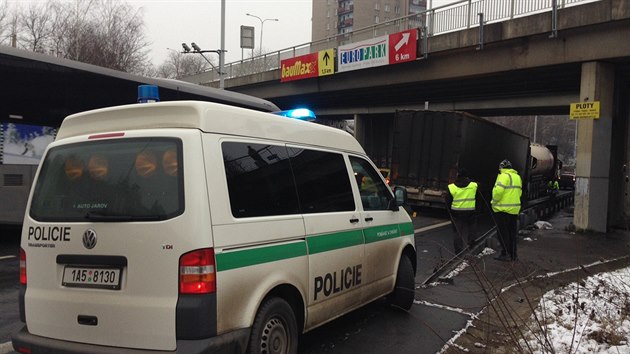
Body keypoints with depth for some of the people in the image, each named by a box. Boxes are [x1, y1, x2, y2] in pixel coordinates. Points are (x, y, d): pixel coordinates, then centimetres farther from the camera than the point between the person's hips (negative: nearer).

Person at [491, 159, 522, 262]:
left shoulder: (504, 176, -13)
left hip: (502, 209, -8)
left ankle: (505, 254, -2)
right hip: (514, 209, 8)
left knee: (503, 232, -2)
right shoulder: (517, 177, 15)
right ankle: (513, 254, 18)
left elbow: (498, 191, -22)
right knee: (512, 232, 13)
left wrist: (495, 201, -8)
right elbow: (519, 192, 14)